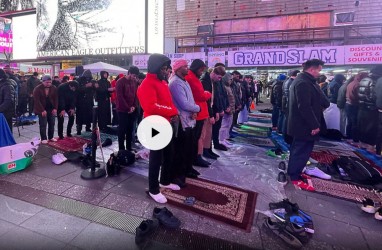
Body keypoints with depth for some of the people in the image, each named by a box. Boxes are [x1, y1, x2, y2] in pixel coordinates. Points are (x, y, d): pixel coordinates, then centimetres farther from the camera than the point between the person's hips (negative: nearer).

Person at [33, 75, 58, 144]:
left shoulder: (54, 88, -1)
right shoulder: (37, 89, -10)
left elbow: (56, 99, 1)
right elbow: (37, 101, -13)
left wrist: (55, 108, -8)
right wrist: (42, 110, -18)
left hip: (51, 109, 4)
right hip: (42, 110, -3)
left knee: (52, 123, 9)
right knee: (43, 124, -1)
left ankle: (51, 137, 21)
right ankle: (43, 138, 8)